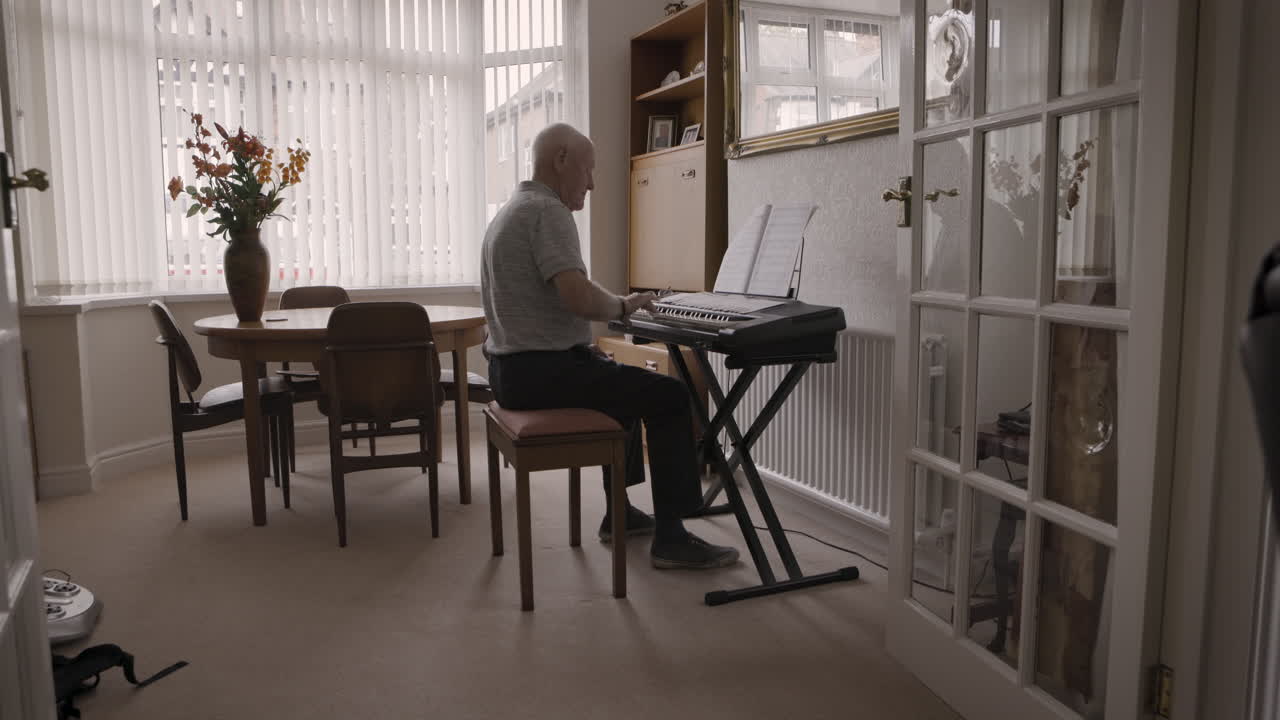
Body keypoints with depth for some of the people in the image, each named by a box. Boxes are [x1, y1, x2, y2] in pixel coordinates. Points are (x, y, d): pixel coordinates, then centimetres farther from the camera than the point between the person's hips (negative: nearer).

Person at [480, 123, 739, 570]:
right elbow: (580, 297, -28)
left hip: (511, 367, 11)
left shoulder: (512, 210, 18)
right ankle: (670, 537, -3)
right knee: (670, 396, -6)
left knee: (622, 380, 30)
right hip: (541, 371, -11)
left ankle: (620, 512, 32)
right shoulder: (548, 211, -15)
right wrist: (624, 306, -8)